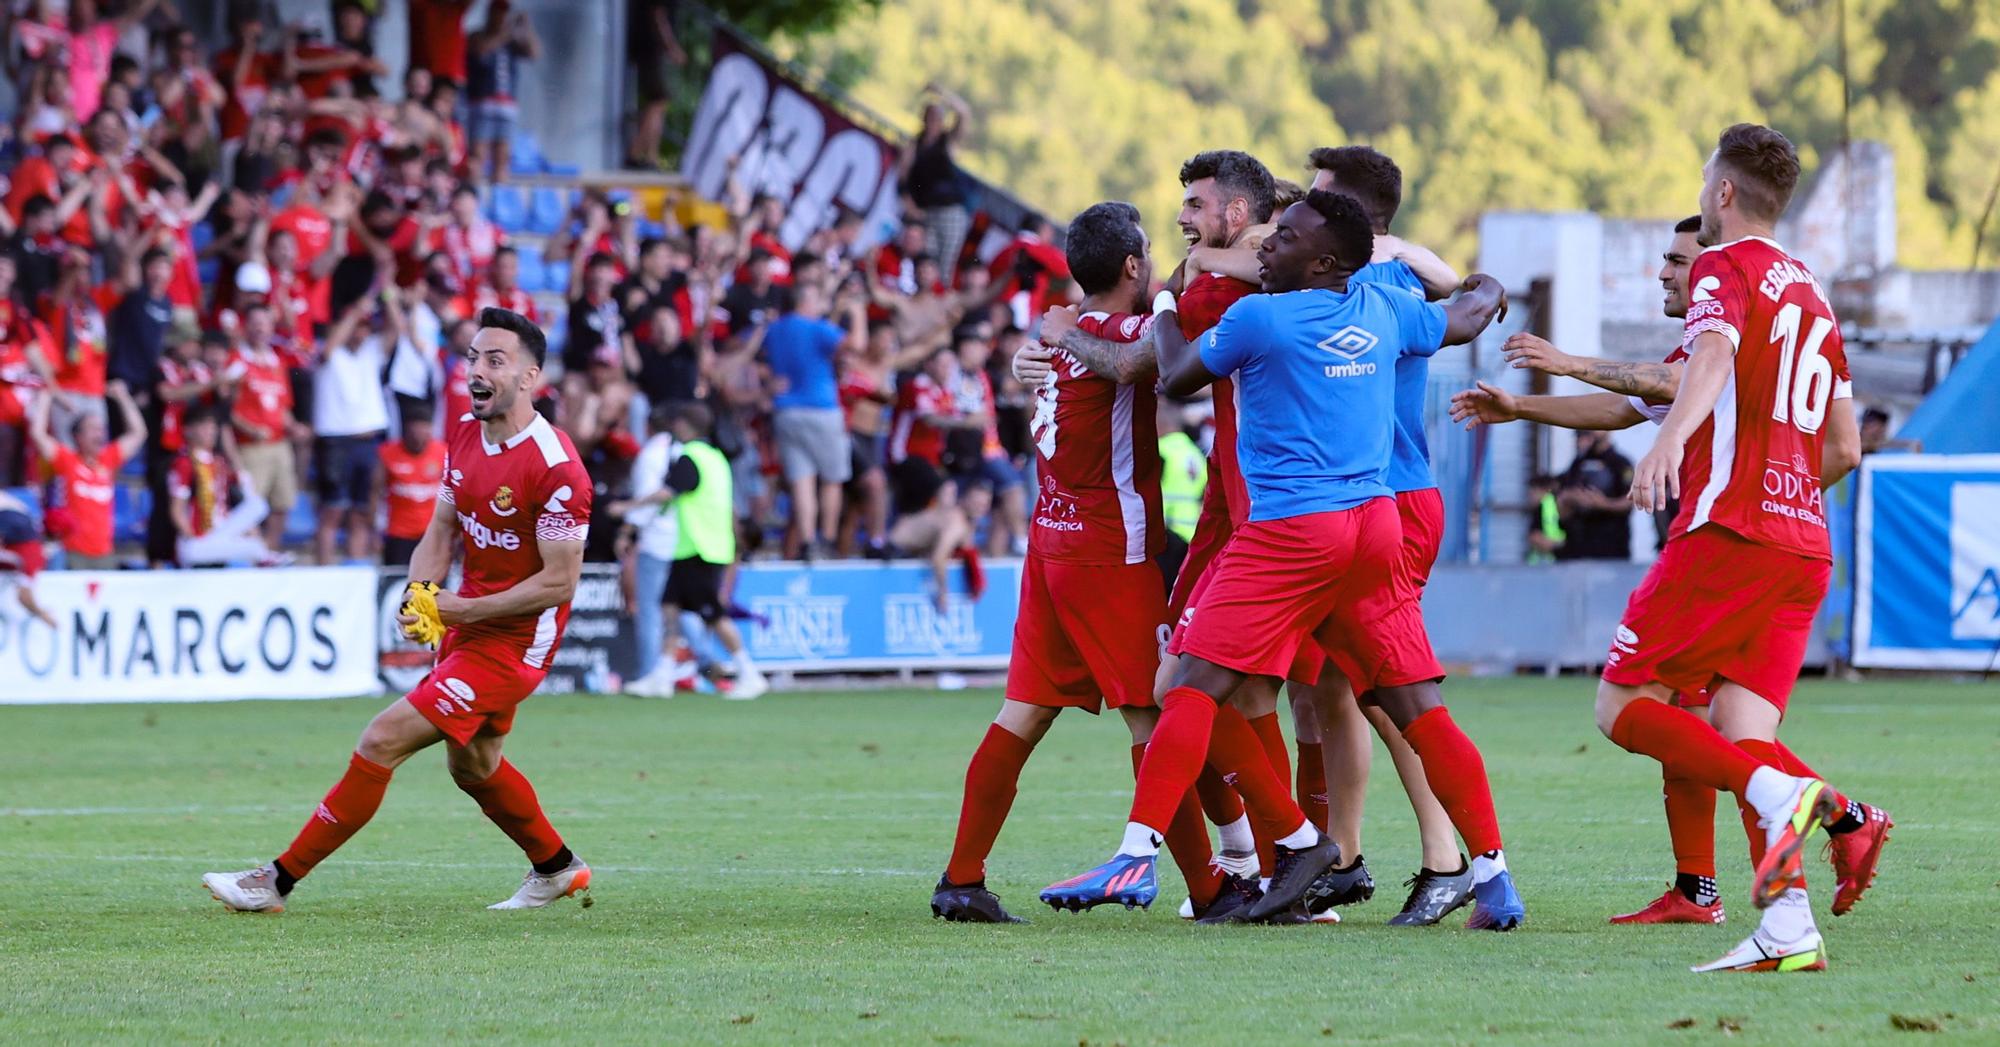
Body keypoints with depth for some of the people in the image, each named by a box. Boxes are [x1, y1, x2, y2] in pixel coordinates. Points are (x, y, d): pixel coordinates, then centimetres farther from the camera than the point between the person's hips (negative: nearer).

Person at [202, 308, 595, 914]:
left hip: (511, 642, -9)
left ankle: (278, 881, -6)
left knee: (381, 743, -13)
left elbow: (560, 581, -21)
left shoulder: (555, 466, -23)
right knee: (471, 765, 25)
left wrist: (465, 610, -19)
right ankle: (556, 869, 48)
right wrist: (420, 597, -8)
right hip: (469, 625, 9)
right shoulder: (466, 436, 3)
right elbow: (442, 529, 11)